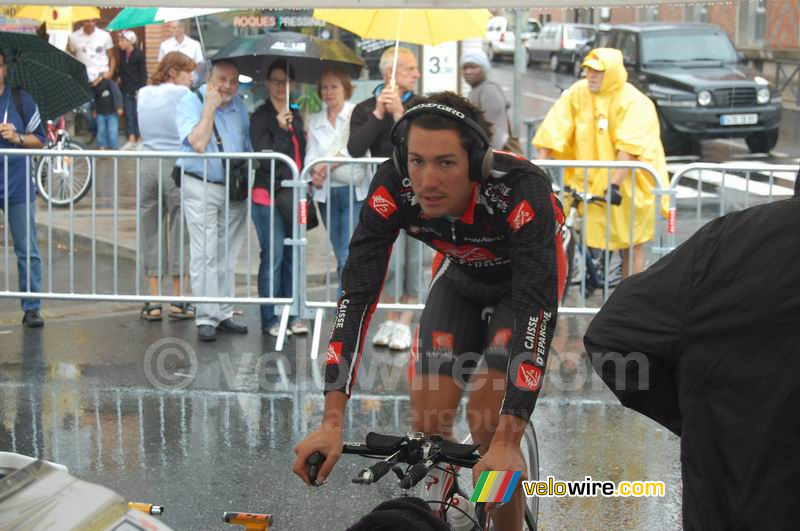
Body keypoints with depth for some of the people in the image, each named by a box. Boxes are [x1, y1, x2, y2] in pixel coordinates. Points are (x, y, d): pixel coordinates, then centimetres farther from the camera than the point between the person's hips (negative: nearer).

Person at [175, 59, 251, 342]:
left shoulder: (240, 106, 10)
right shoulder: (191, 103, -6)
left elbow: (250, 147, 17)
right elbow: (198, 143, -21)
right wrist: (210, 107, -17)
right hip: (201, 188, -5)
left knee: (227, 255, 9)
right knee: (205, 255, -7)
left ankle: (224, 314, 15)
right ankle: (206, 318, -4)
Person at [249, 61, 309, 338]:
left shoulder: (296, 116, 15)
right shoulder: (261, 116, -4)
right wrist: (281, 129, -22)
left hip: (292, 194, 6)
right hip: (269, 193, -6)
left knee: (292, 255, 8)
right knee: (273, 255, -6)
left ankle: (291, 314, 15)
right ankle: (269, 319, 0)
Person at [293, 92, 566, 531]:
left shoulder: (521, 191, -41)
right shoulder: (392, 189, -32)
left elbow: (536, 310, -46)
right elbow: (357, 295, -33)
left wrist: (507, 442, -53)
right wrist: (331, 423, -41)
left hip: (527, 277, -3)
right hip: (461, 274, 3)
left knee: (488, 423, -18)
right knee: (428, 419, -7)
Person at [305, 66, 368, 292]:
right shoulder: (315, 121, 13)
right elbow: (311, 155, 4)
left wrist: (327, 165, -22)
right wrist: (315, 172, -18)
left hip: (354, 191, -5)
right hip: (326, 194, 5)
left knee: (349, 258, -13)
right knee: (342, 257, 10)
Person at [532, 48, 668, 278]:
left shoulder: (634, 102, -14)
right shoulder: (577, 93, -1)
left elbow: (628, 149, -24)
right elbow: (553, 133, -4)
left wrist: (615, 184, -33)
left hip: (628, 185, -4)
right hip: (588, 180, 4)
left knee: (632, 247, 3)